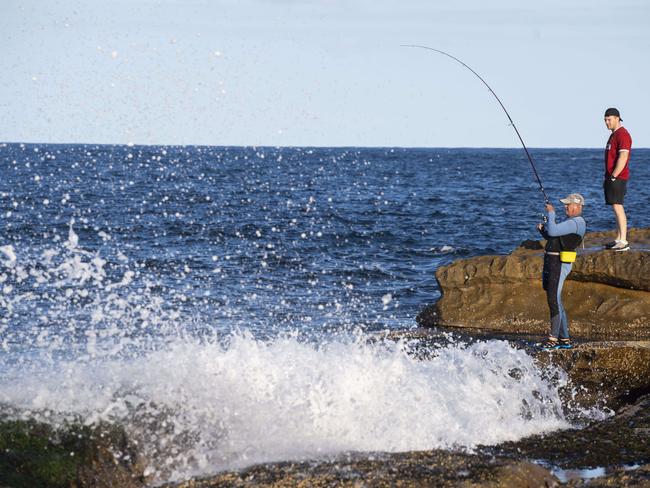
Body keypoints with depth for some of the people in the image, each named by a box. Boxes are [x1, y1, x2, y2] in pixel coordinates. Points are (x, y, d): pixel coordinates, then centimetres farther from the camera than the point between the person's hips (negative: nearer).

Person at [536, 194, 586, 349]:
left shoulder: (575, 223, -13)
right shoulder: (571, 222, 22)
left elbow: (553, 231, -25)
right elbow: (553, 237, 28)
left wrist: (551, 213, -12)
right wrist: (543, 230, 9)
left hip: (559, 264, -11)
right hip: (551, 262, 11)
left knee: (554, 300, -11)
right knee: (556, 301, 12)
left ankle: (553, 339, -10)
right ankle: (564, 339, 16)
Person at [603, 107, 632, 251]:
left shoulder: (622, 134, -13)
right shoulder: (614, 135, 20)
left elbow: (623, 157, -21)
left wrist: (613, 176, -21)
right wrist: (608, 178, 18)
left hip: (618, 178, -11)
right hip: (611, 177, 11)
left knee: (617, 207, -15)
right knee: (617, 208, 10)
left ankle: (623, 242, -19)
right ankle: (618, 239, 13)